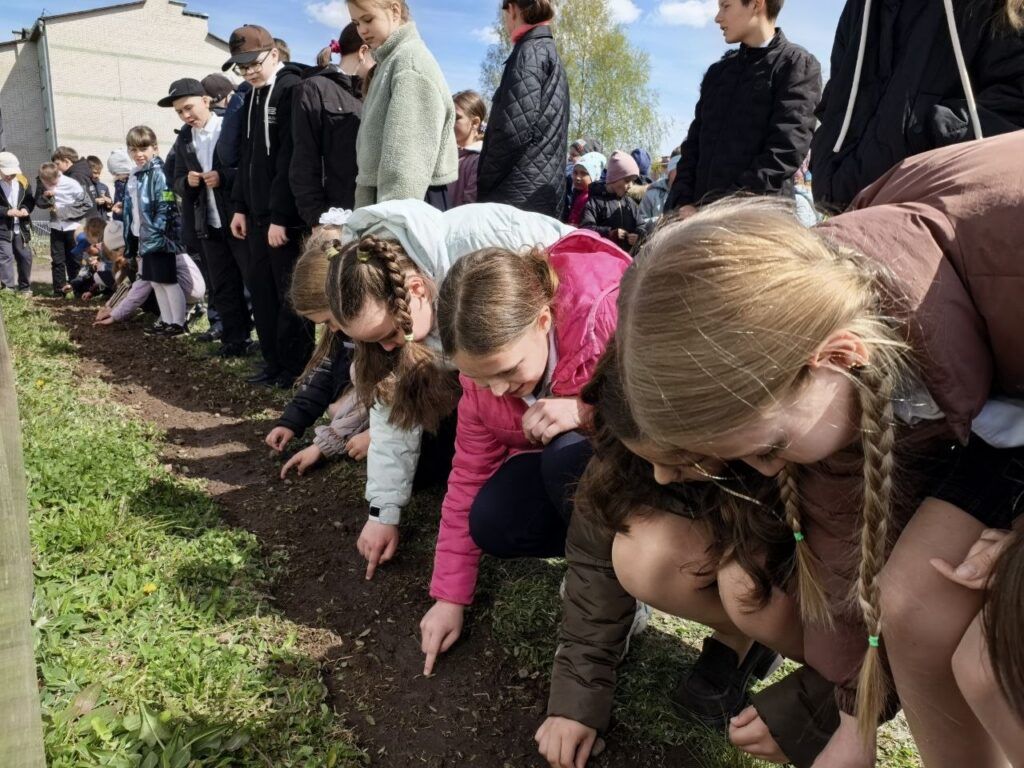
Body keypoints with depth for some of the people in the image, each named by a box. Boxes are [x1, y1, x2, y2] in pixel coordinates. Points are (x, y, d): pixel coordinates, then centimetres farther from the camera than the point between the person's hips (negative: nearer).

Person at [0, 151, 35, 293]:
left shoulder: (22, 181, 4)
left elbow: (30, 200, 10)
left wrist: (26, 209, -10)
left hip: (20, 227, 5)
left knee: (25, 256, 11)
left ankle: (25, 287, 25)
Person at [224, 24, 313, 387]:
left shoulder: (292, 90, -10)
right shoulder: (252, 96, 17)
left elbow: (290, 160, -17)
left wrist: (281, 216, -20)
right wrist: (241, 206, 15)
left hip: (285, 216, -9)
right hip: (259, 213, 9)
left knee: (290, 292, -1)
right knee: (260, 287, 11)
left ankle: (295, 367, 11)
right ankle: (274, 361, 21)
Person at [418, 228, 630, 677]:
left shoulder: (615, 313, -34)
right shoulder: (485, 360, -15)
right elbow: (470, 471, -7)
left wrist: (586, 413, -42)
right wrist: (450, 596, -5)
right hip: (561, 458, 5)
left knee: (569, 456, -34)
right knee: (492, 525, -18)